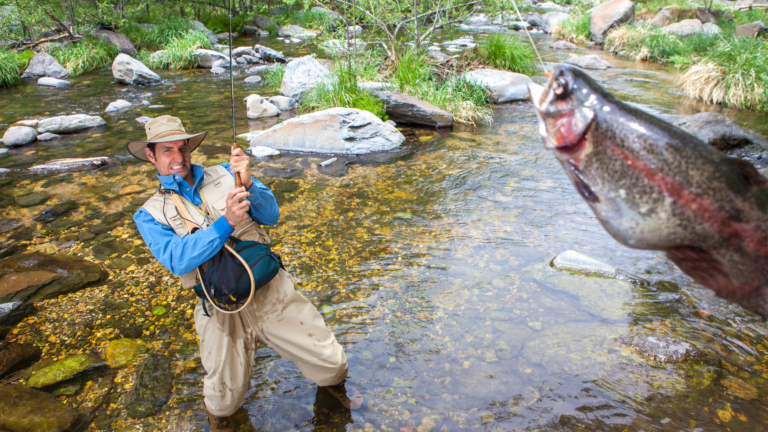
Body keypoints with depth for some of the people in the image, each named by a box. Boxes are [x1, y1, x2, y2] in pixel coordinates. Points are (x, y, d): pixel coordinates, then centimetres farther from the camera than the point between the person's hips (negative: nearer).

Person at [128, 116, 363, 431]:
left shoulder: (225, 174, 4)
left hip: (272, 290, 1)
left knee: (329, 360, 6)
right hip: (222, 309, 0)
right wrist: (226, 222, -28)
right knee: (225, 398, 12)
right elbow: (178, 261, -15)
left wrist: (248, 184, -23)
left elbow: (271, 216, -3)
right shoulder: (150, 215, 2)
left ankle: (333, 383, 42)